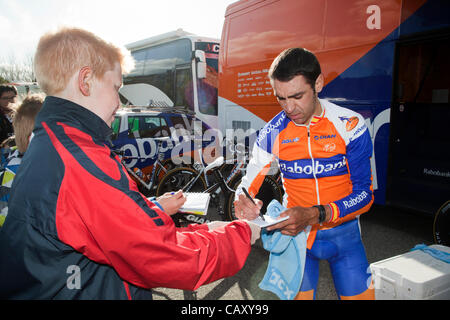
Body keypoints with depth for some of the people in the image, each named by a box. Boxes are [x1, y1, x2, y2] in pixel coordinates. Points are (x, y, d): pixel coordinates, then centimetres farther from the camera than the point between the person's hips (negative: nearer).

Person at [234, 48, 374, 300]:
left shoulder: (350, 125, -14)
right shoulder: (273, 133, -8)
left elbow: (364, 193, -14)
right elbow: (249, 183, -2)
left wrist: (314, 214, -29)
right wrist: (242, 201, -27)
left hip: (342, 232, 0)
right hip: (296, 233, 1)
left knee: (358, 294, 7)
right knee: (297, 294, 5)